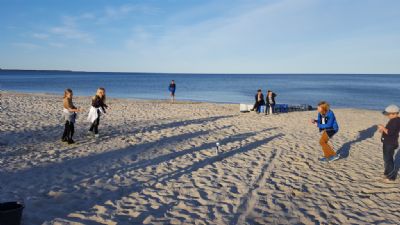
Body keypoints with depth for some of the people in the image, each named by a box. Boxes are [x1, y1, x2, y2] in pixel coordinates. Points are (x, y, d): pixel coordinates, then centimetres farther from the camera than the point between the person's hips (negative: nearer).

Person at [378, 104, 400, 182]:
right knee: (386, 158, 20)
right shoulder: (393, 120, 10)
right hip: (388, 143, 10)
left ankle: (391, 176, 6)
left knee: (388, 159, -3)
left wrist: (383, 128, -15)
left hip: (390, 144, -10)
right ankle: (388, 172, 33)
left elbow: (390, 132, -27)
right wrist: (383, 130, 6)